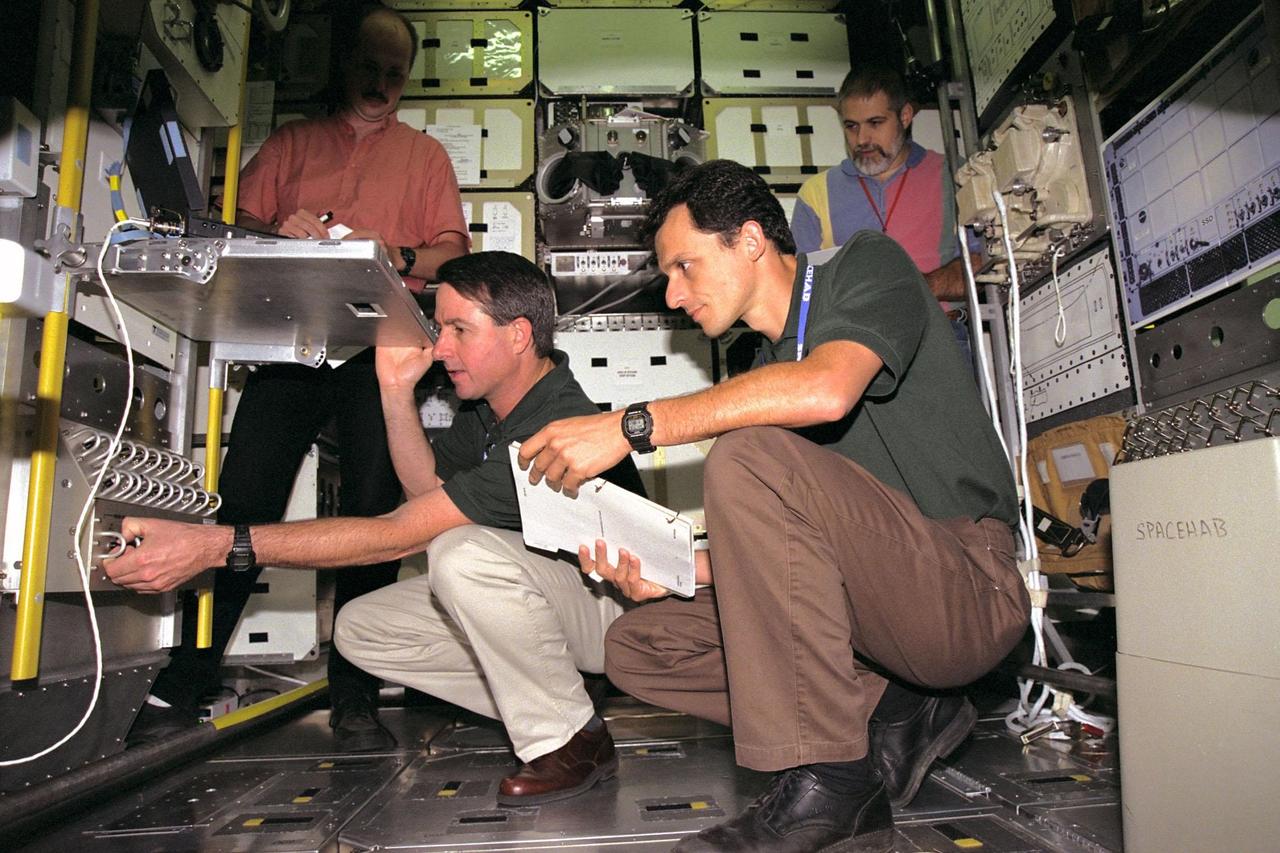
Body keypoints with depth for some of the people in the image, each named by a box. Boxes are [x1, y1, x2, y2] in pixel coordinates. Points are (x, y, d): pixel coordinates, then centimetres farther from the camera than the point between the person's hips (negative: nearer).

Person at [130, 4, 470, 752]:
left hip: (378, 347, -1)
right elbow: (239, 224, 17)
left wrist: (401, 256, -12)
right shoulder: (293, 142, 23)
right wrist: (278, 231, -6)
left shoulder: (424, 154, 19)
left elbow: (454, 249, 8)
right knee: (244, 503, -4)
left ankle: (354, 697, 1)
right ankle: (184, 684, 8)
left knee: (373, 511, -7)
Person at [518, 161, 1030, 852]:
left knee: (747, 457, -28)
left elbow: (826, 391, -28)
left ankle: (825, 775, -19)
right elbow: (777, 545, 13)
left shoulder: (869, 265, -3)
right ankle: (886, 714, -3)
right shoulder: (763, 370, 15)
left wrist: (633, 424, -24)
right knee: (636, 645, 1)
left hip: (971, 592, -7)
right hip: (877, 610, 8)